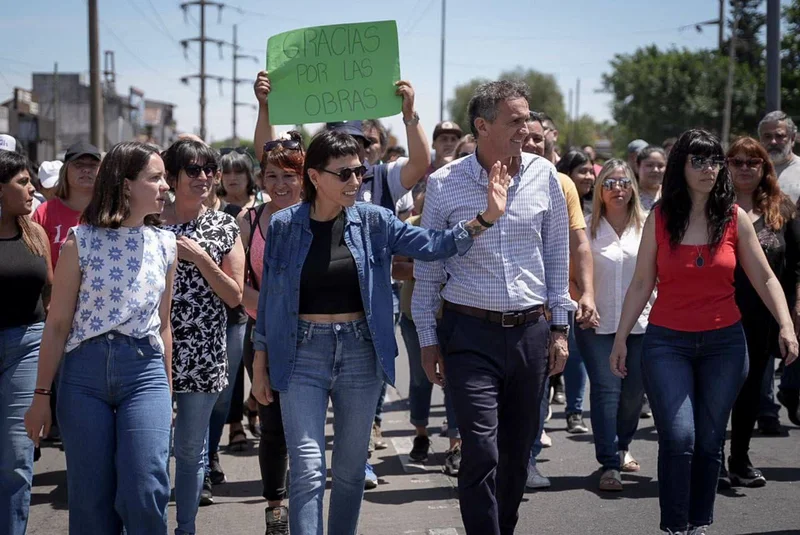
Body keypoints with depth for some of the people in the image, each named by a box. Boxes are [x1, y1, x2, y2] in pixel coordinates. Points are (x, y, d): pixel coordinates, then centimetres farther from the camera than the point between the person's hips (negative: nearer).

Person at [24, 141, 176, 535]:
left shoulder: (164, 245, 7)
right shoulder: (80, 241, -3)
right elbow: (57, 324, -2)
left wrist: (166, 392, 16)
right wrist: (41, 395, -3)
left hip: (144, 370, 2)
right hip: (85, 372, -2)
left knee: (145, 495, -10)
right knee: (91, 501, 4)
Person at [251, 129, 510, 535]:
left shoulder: (373, 221, 0)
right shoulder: (284, 226, -3)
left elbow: (433, 246, -6)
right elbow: (268, 299, 3)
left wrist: (485, 218, -20)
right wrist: (260, 368, 5)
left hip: (361, 353, 2)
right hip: (302, 354, -2)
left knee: (351, 468, 11)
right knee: (308, 470, -7)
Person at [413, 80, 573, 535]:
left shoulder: (544, 176, 2)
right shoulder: (445, 184, -4)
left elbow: (557, 255, 10)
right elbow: (427, 267, 3)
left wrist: (559, 328, 8)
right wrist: (428, 340, 2)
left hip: (530, 331, 3)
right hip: (470, 333, -3)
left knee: (518, 451, 11)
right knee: (481, 451, -10)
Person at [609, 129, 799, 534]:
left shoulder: (735, 218, 1)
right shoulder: (660, 218, 0)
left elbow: (764, 279, 3)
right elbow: (641, 284, 3)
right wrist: (621, 338, 2)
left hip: (724, 342, 1)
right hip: (667, 341, -1)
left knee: (709, 442, 6)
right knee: (678, 438, -14)